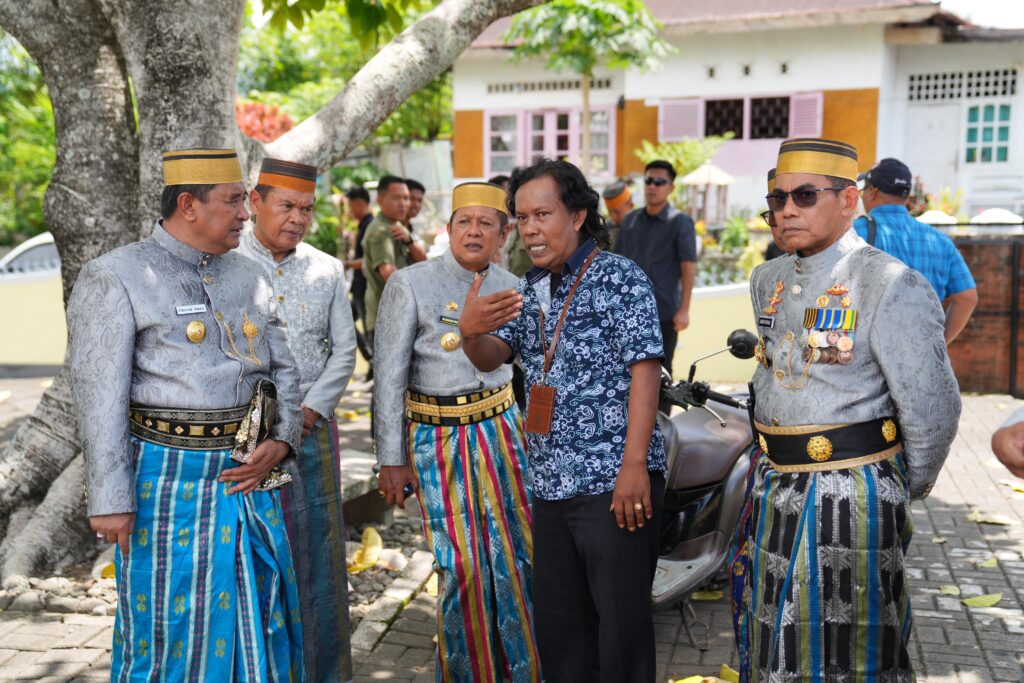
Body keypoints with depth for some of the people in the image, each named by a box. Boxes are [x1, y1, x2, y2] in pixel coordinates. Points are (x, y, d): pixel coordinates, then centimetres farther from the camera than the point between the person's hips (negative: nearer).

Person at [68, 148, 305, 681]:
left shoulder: (246, 275, 12)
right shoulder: (114, 279, -6)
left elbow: (282, 367, 14)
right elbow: (99, 397, -11)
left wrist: (280, 443, -2)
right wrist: (111, 500, -14)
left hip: (249, 472, 6)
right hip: (171, 477, -5)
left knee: (261, 615, 14)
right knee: (170, 628, 4)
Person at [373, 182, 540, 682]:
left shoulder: (510, 287, 7)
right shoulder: (410, 284, -7)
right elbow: (390, 376, -6)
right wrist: (391, 458, -8)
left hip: (501, 429, 4)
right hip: (439, 439, -4)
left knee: (518, 555, 5)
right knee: (462, 565, -3)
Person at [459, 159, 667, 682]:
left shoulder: (621, 278, -7)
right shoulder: (531, 289, 14)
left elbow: (645, 371, -13)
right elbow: (491, 359, 10)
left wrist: (634, 464, -20)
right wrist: (470, 331, -14)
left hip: (613, 482, -7)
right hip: (551, 483, 7)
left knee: (621, 619, 1)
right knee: (557, 620, 16)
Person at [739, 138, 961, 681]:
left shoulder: (891, 285, -15)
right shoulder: (767, 281, 9)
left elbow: (933, 412, -12)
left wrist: (908, 489, 1)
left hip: (849, 496, -7)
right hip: (772, 491, 7)